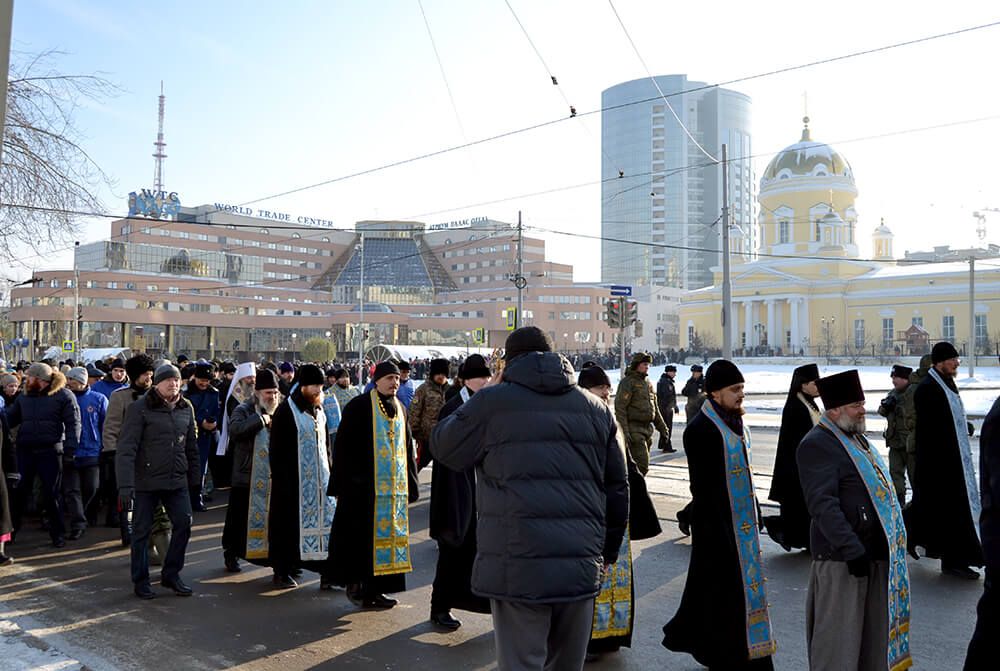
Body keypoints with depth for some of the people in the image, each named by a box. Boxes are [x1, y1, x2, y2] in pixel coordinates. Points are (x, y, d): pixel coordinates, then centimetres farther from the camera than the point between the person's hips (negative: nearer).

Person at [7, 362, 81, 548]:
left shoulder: (64, 396, -3)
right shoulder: (24, 397, 13)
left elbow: (73, 423, -7)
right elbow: (9, 418, 17)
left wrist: (71, 445, -18)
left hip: (50, 451, -4)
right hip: (25, 450, 4)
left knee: (52, 494, 3)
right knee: (19, 491, 8)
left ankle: (57, 534, 15)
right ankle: (10, 529, 24)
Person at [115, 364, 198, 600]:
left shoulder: (186, 408, 8)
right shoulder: (140, 408, -9)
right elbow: (126, 448, -14)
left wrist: (194, 478, 14)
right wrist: (125, 485, -21)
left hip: (177, 481, 5)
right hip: (146, 481, -4)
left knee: (184, 523, 2)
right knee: (142, 530, 6)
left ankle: (171, 574, 19)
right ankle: (140, 581, 21)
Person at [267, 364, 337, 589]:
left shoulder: (319, 411, 12)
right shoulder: (286, 411, -9)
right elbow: (275, 449, -11)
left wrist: (329, 473, 13)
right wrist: (281, 480, -15)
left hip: (319, 478, 6)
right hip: (294, 480, -6)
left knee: (325, 521, 1)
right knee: (288, 524, 3)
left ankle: (328, 571, 4)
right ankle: (282, 572, 15)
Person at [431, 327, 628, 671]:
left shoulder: (492, 402, -3)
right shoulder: (596, 408, 11)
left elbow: (444, 447, 12)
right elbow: (617, 488, 14)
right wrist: (607, 552, 24)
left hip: (517, 569, -4)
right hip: (580, 567, 5)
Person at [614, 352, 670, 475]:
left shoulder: (648, 383, 18)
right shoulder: (628, 382, -9)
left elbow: (654, 407, 26)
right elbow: (619, 408, -15)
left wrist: (661, 426, 22)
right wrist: (624, 431, -21)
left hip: (647, 427, 8)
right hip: (634, 429, -8)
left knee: (643, 464, 11)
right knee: (642, 464, -13)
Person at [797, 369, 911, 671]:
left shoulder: (856, 437, 15)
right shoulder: (817, 445, -16)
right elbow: (823, 505, -24)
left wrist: (893, 539, 20)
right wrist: (852, 550, -26)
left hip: (874, 550, 9)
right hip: (841, 557, -9)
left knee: (874, 629, 19)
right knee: (838, 635, 1)